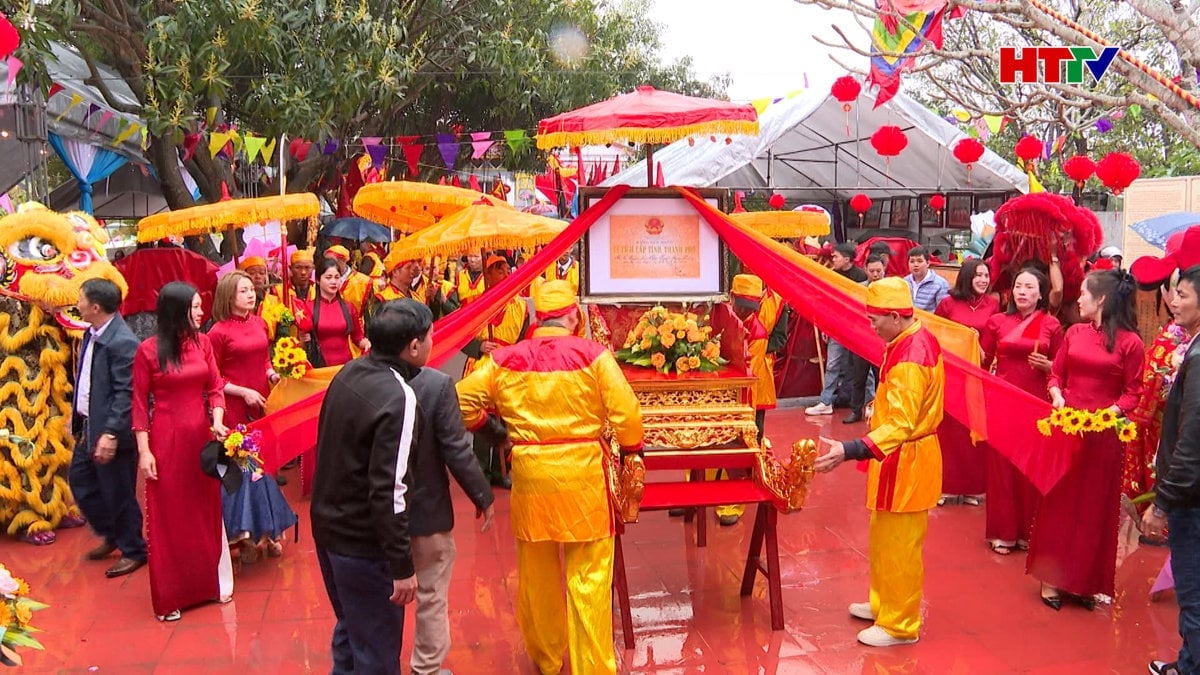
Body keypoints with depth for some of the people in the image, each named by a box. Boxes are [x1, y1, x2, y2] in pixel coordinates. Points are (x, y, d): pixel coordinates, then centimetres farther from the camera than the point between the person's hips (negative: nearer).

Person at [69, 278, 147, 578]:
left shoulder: (121, 342, -23)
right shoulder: (91, 334, 6)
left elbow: (125, 393, -24)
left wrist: (110, 433, -27)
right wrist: (78, 417, 17)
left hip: (111, 432, -10)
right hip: (88, 427, 10)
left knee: (118, 493, 4)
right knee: (80, 480, 20)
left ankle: (133, 551, 23)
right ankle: (111, 535, 38)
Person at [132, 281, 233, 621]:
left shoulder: (203, 342, 3)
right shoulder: (148, 350, -9)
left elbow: (215, 387, 5)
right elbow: (139, 403, -7)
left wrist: (217, 421, -12)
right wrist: (143, 450, -10)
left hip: (200, 435, 4)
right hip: (165, 439, -4)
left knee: (206, 510, 13)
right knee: (168, 516, 6)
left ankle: (209, 582, 28)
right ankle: (169, 596, 17)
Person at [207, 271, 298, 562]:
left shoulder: (259, 323, 6)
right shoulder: (218, 332, -10)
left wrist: (271, 373, 0)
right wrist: (243, 392, -15)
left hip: (262, 404, 5)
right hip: (235, 408, -5)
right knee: (240, 465, 0)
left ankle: (266, 530, 23)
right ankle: (244, 533, 12)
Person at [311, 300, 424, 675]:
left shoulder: (349, 372, 0)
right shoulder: (398, 397, -24)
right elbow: (388, 491, -26)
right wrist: (403, 565, -20)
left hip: (327, 524, 8)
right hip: (362, 542, -8)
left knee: (350, 629, 26)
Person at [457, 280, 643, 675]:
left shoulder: (506, 360, 1)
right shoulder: (592, 354, -8)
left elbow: (462, 402, 1)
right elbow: (626, 413, -11)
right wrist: (631, 450, 6)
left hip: (529, 473, 4)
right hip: (582, 471, -3)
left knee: (537, 573, 18)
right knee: (588, 576, 6)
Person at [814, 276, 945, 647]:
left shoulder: (909, 359, -28)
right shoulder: (917, 338, 4)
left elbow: (900, 425, -34)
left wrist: (850, 450, -41)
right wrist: (880, 406, 14)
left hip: (905, 463, -10)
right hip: (901, 458, 10)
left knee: (898, 546, 3)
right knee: (884, 539, 22)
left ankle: (900, 625, 17)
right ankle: (884, 604, 37)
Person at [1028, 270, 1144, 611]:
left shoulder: (1129, 342, -7)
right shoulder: (1075, 332, 6)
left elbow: (1132, 393, -5)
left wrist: (1112, 411, -20)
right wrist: (1057, 398, -9)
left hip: (1103, 432, -4)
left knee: (1094, 506, 6)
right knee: (1058, 500, 8)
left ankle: (1086, 581, 18)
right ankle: (1052, 577, 17)